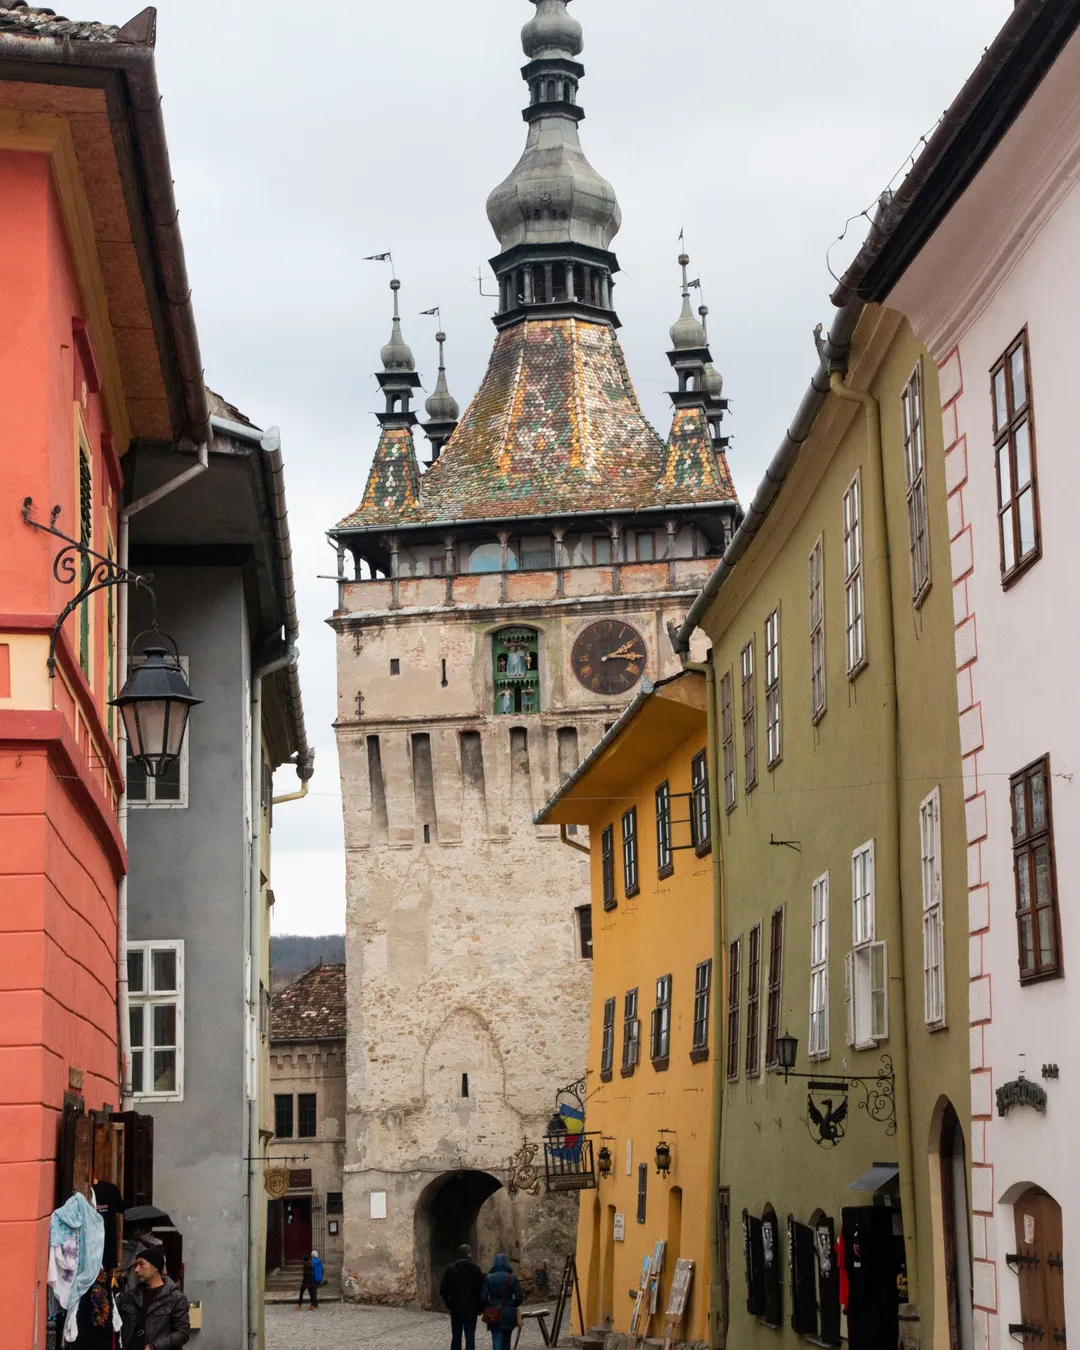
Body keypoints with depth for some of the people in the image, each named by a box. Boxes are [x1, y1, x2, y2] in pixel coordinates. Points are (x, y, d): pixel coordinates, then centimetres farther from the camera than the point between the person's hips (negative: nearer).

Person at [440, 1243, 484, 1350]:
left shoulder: (450, 1268, -3)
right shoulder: (475, 1269, -7)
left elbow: (443, 1289, -6)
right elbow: (481, 1289, -9)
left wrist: (448, 1305, 5)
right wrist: (480, 1307, 2)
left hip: (455, 1308, 2)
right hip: (471, 1308, -2)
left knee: (456, 1336, 12)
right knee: (470, 1337, 1)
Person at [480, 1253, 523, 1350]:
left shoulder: (489, 1278, -6)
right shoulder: (512, 1278, -4)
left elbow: (483, 1297, -9)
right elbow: (519, 1297, -5)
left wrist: (487, 1307, 10)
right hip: (509, 1313, 2)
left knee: (497, 1341, -3)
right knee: (506, 1340, 18)